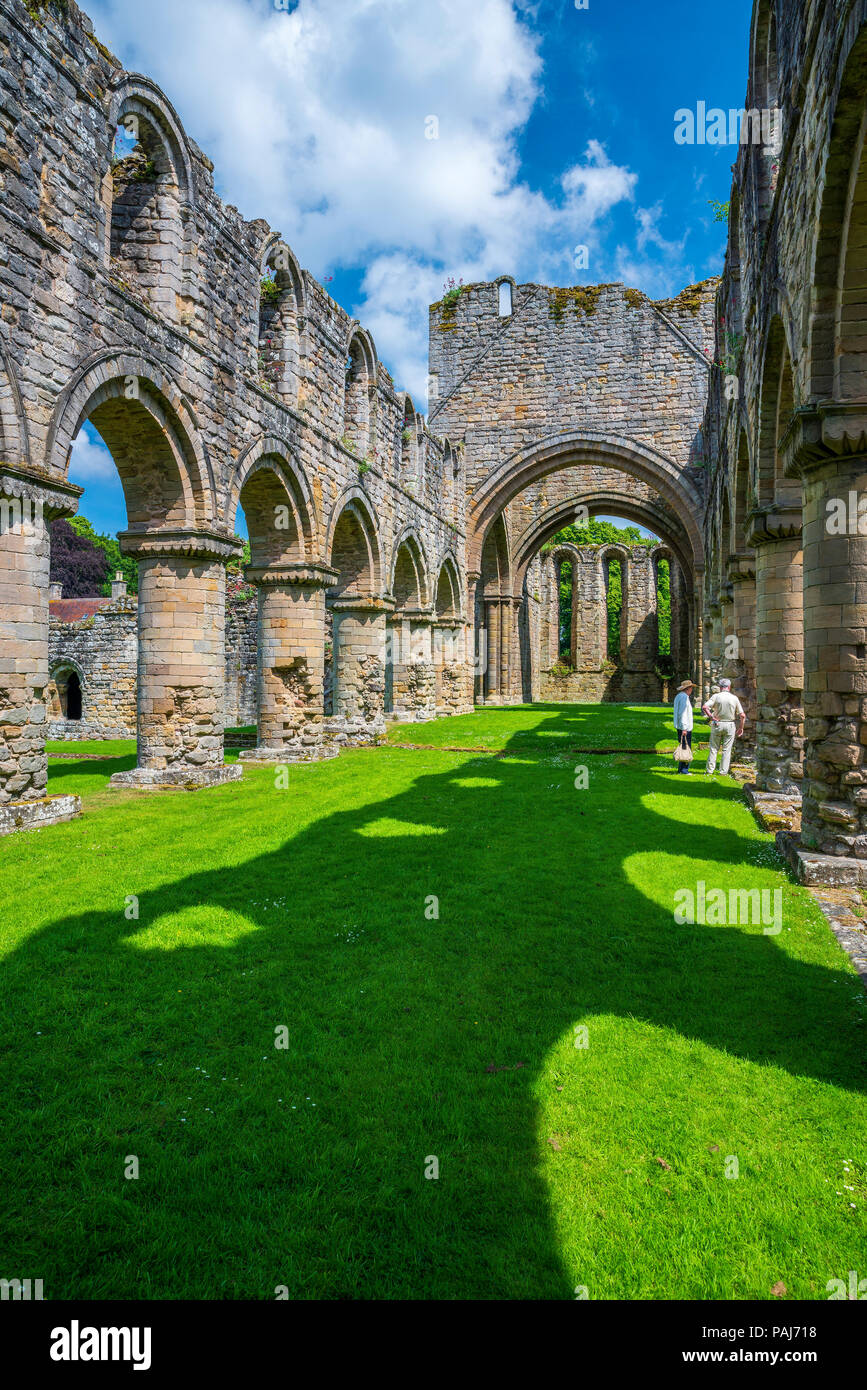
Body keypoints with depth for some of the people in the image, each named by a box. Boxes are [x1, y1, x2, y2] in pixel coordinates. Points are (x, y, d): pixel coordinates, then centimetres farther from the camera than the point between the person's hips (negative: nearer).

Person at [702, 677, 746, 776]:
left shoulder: (716, 696, -6)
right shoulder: (734, 698, -2)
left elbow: (704, 707, -19)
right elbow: (742, 715, -3)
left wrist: (712, 718, -11)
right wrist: (741, 728, 6)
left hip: (717, 724, 0)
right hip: (730, 725, 0)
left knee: (714, 748, 8)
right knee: (726, 750, 7)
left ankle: (710, 770, 9)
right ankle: (723, 771, 8)